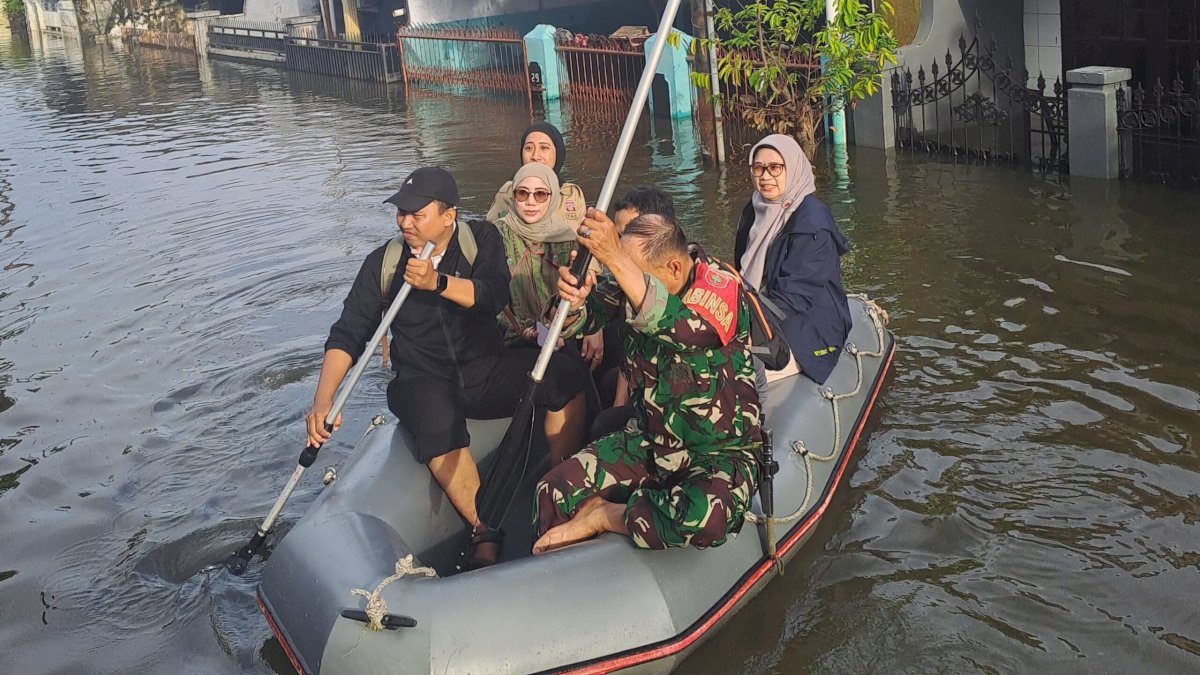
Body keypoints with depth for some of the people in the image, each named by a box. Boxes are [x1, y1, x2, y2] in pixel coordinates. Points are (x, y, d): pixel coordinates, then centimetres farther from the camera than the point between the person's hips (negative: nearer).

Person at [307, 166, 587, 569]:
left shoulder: (481, 239, 0)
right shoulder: (384, 263, 0)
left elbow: (494, 296, -17)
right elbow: (347, 336, -3)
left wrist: (437, 282, -34)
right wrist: (322, 402, -16)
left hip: (486, 371, 1)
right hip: (423, 381, -1)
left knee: (563, 377, -26)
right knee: (437, 420, -38)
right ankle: (485, 536, -27)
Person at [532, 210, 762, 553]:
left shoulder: (722, 287, -21)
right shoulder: (632, 280, -2)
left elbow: (684, 329, -43)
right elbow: (578, 321, -9)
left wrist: (615, 259, -52)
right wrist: (573, 301, -35)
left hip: (720, 452, -5)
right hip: (649, 441, 5)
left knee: (705, 519, -36)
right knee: (553, 492, -14)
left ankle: (603, 516, -13)